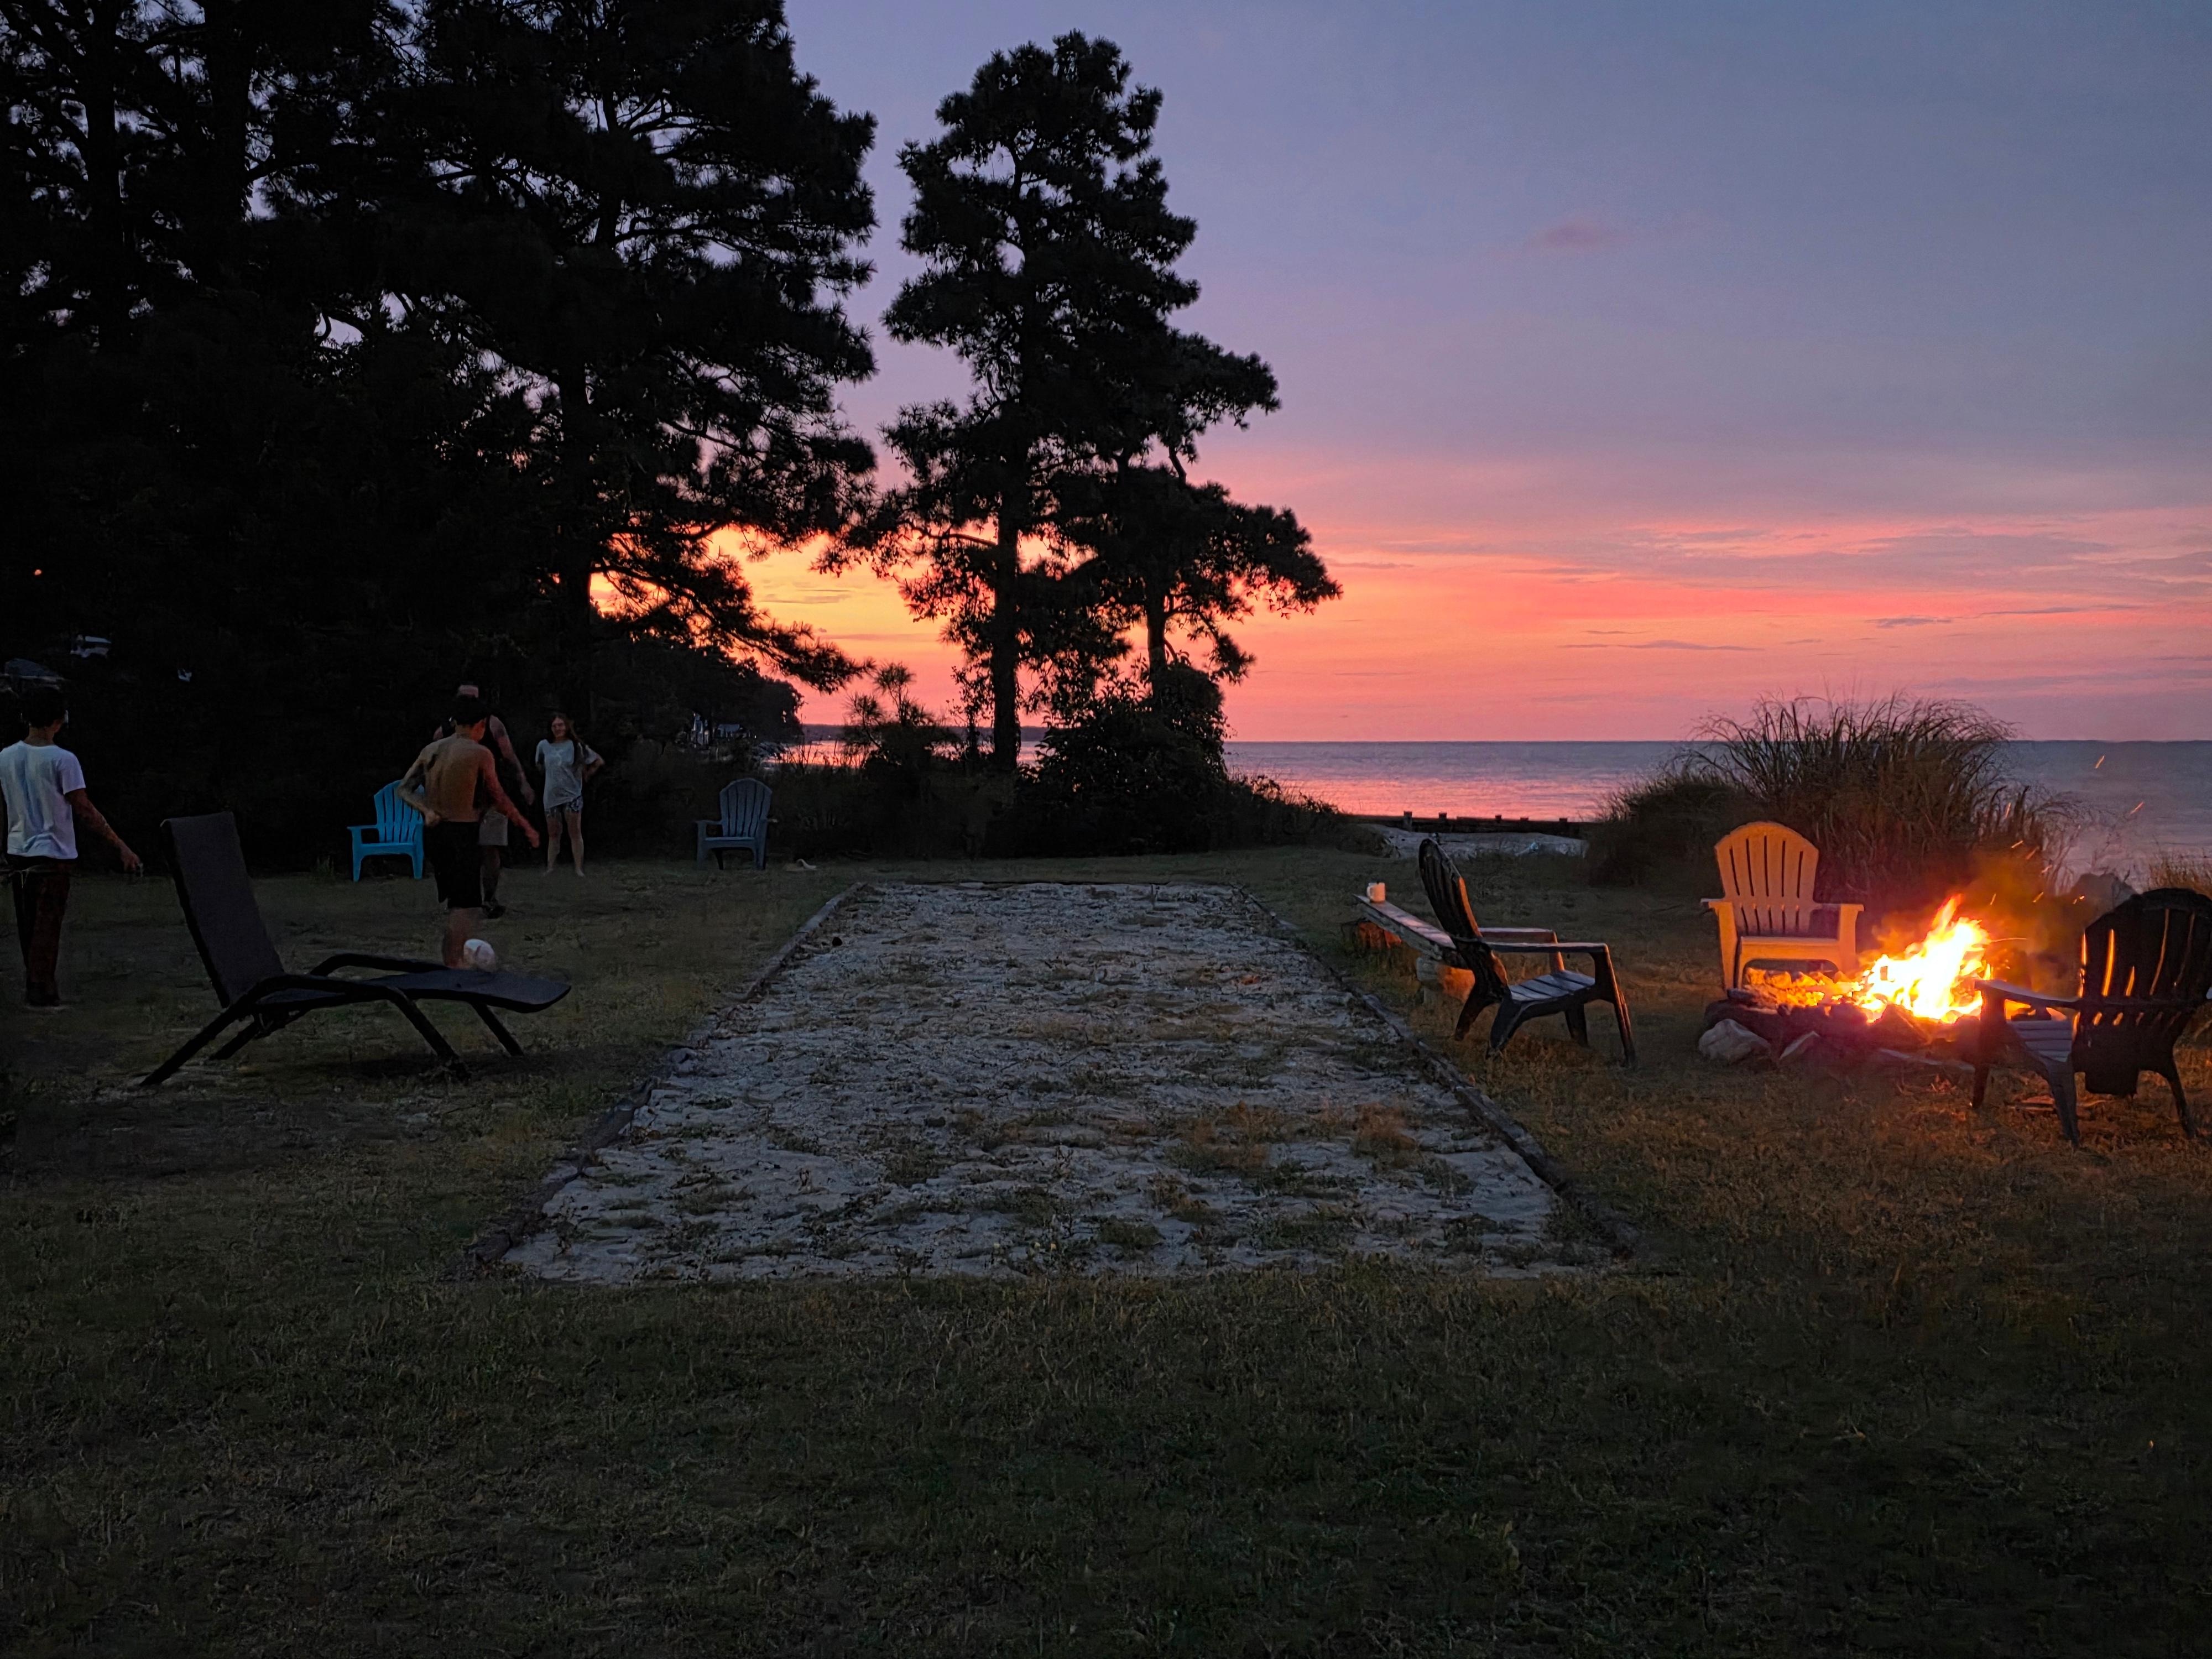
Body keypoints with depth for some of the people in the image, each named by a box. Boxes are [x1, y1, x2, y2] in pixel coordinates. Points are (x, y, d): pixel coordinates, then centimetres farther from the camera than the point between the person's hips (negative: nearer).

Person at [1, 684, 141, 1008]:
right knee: (47, 924, 0)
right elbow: (86, 811, -16)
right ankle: (41, 990, 2)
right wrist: (121, 847, -12)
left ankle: (34, 983, 24)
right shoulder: (62, 760, -14)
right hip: (52, 854, -6)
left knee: (28, 924, 15)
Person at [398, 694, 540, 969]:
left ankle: (454, 959, 22)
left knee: (454, 899, 18)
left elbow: (405, 789, 4)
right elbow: (498, 798, -4)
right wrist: (526, 826, 5)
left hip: (434, 831, 6)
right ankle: (454, 963, -7)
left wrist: (427, 811, -7)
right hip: (464, 832, -6)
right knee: (467, 904, -1)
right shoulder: (480, 754, -7)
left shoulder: (431, 750, 10)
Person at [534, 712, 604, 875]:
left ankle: (579, 870, -7)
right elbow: (540, 765, 21)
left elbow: (599, 762, 3)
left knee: (575, 833, -6)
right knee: (553, 834, 9)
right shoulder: (544, 745, 1)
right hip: (551, 796, 3)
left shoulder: (576, 746, -5)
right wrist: (552, 775, 13)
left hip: (572, 795, -3)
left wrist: (585, 775, 1)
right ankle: (550, 869, 12)